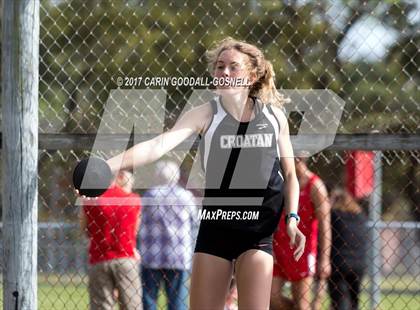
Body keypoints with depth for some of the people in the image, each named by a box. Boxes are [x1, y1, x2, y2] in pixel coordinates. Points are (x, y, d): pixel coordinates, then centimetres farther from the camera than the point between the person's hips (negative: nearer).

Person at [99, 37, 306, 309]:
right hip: (216, 224, 0)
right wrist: (108, 166, -31)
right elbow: (160, 145, -16)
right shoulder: (206, 115, -1)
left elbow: (290, 174, 14)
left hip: (260, 227, 0)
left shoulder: (274, 116, 4)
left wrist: (292, 219, -1)